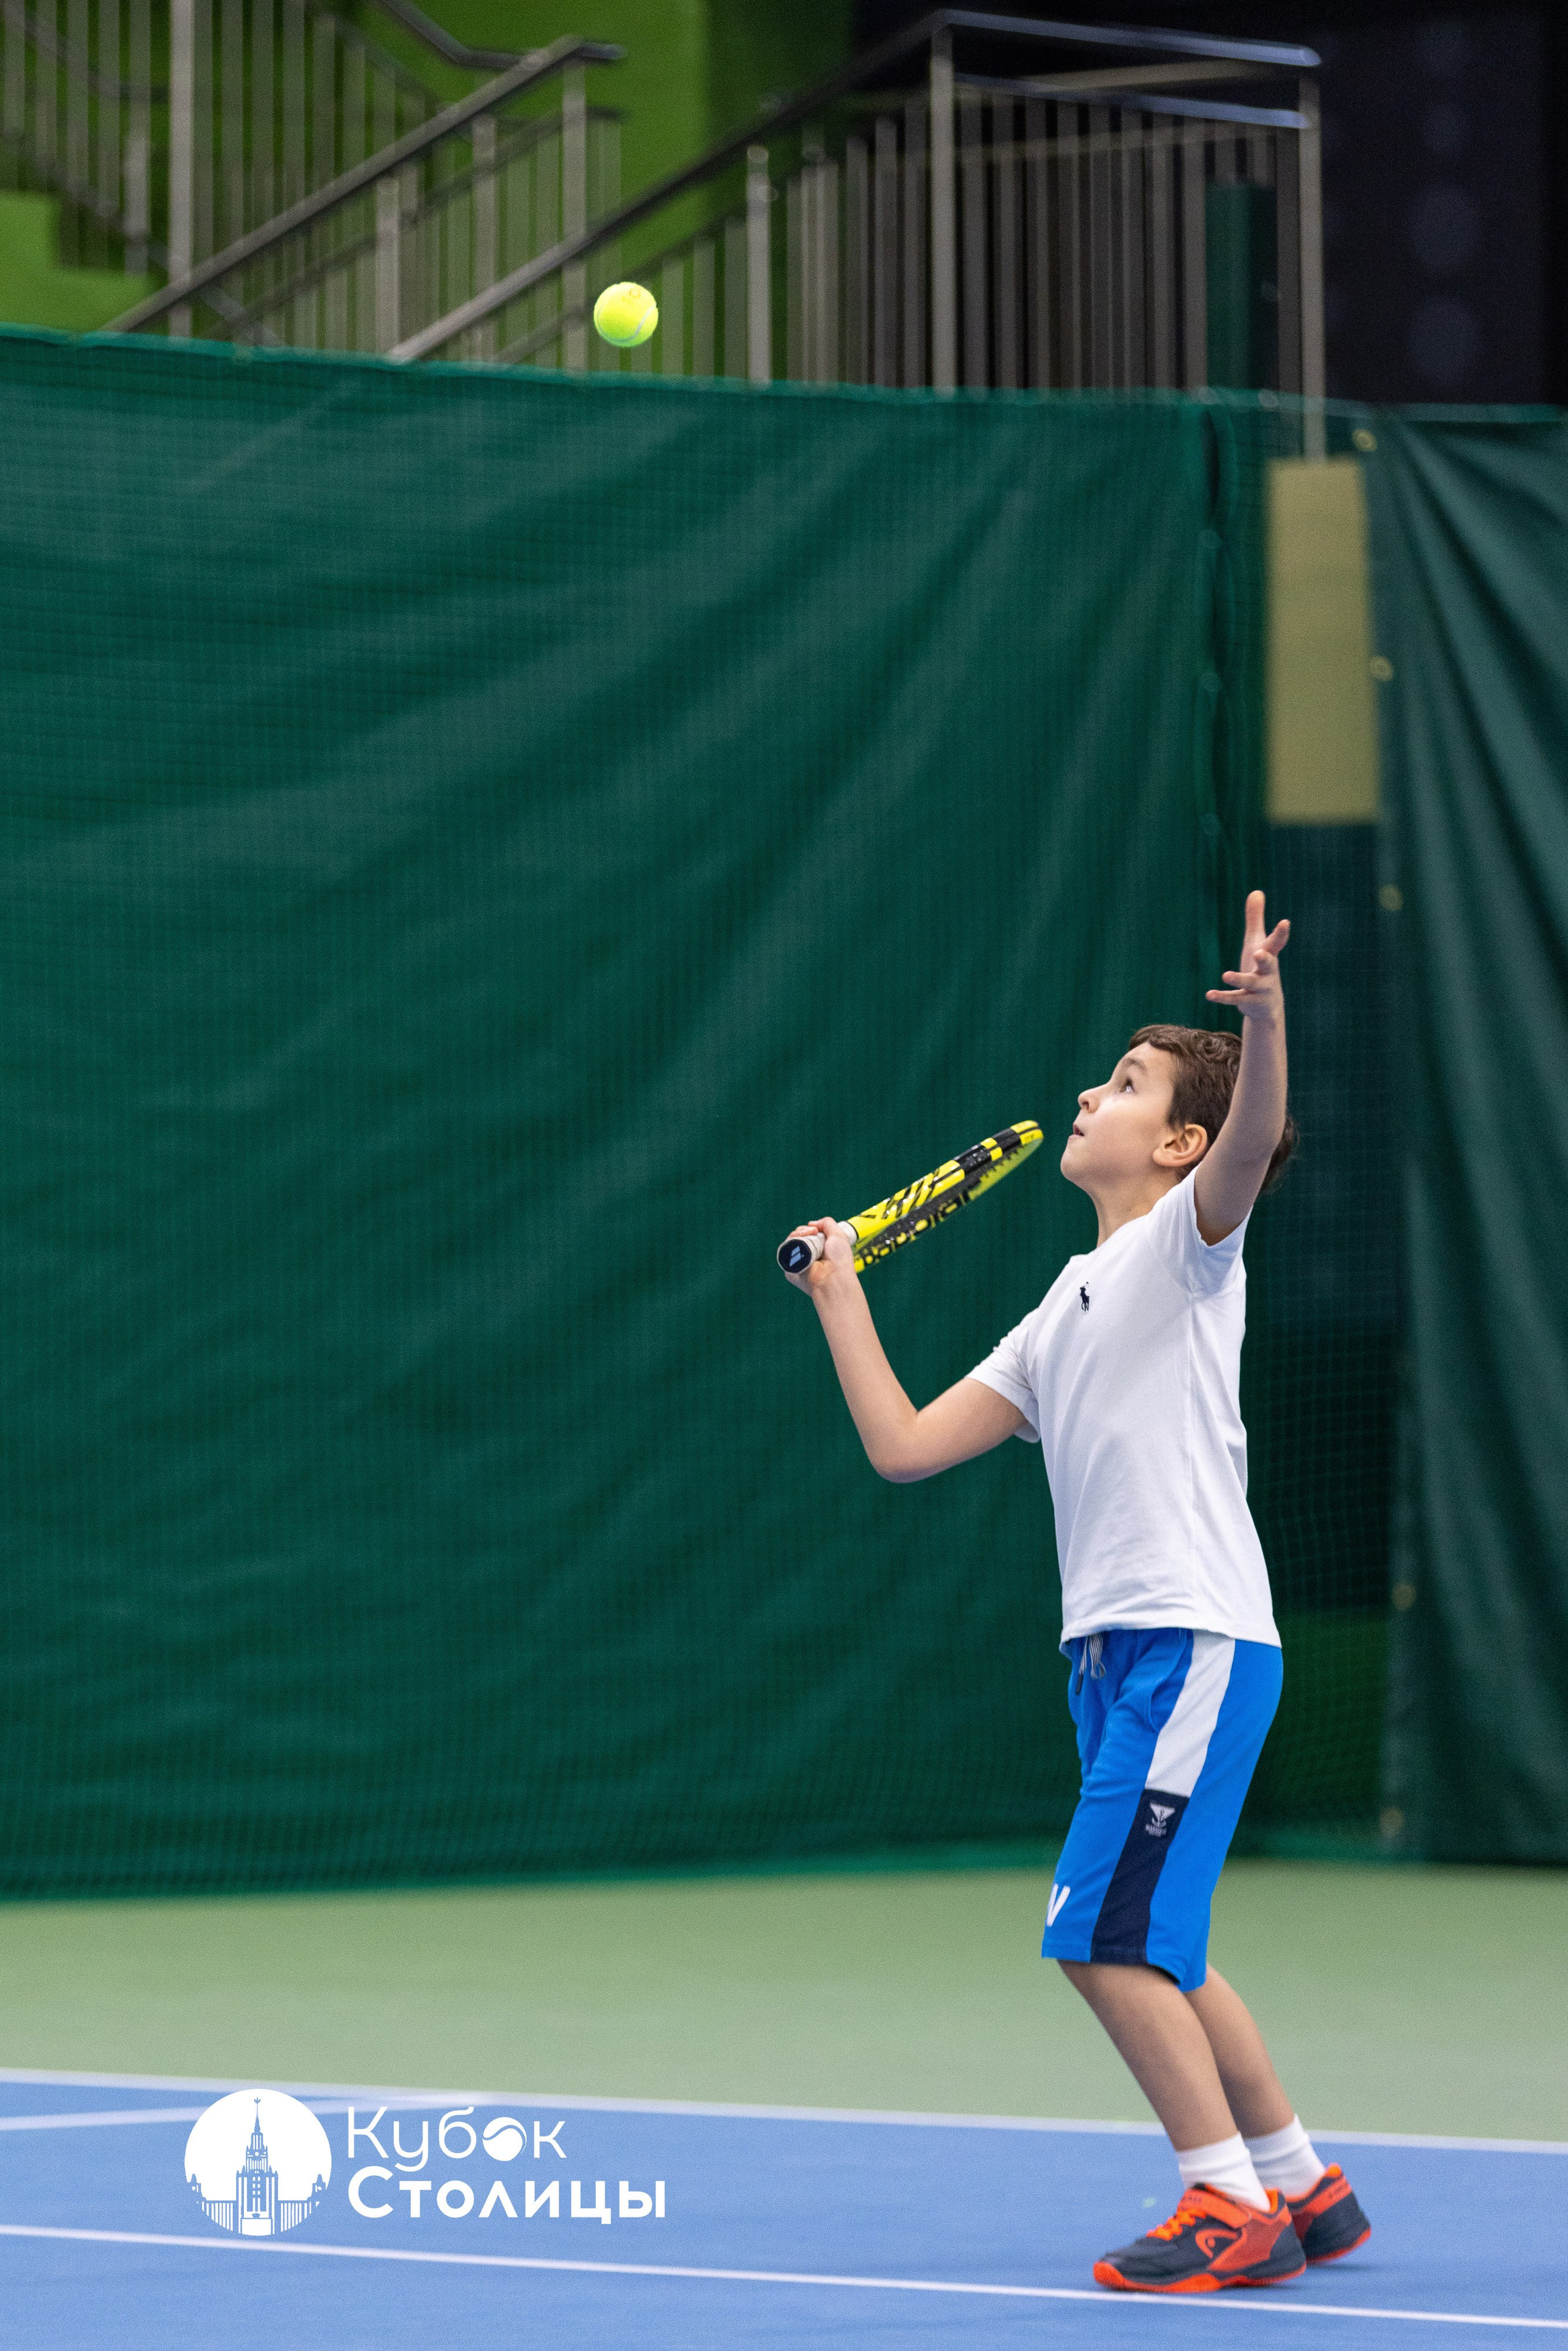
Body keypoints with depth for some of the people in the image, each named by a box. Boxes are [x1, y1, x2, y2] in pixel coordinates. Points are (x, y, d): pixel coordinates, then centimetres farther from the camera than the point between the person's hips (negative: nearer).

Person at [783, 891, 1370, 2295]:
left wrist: (1264, 1015, -39)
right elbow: (905, 1446, 20)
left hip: (1197, 1637, -8)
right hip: (1118, 1651, 8)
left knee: (1104, 1932, -13)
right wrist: (843, 1298, 23)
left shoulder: (1186, 1239, 2)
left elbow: (1251, 1140, -21)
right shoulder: (1064, 1315, 23)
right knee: (1151, 1950, 11)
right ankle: (1304, 2188, 22)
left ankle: (1234, 2206, -7)